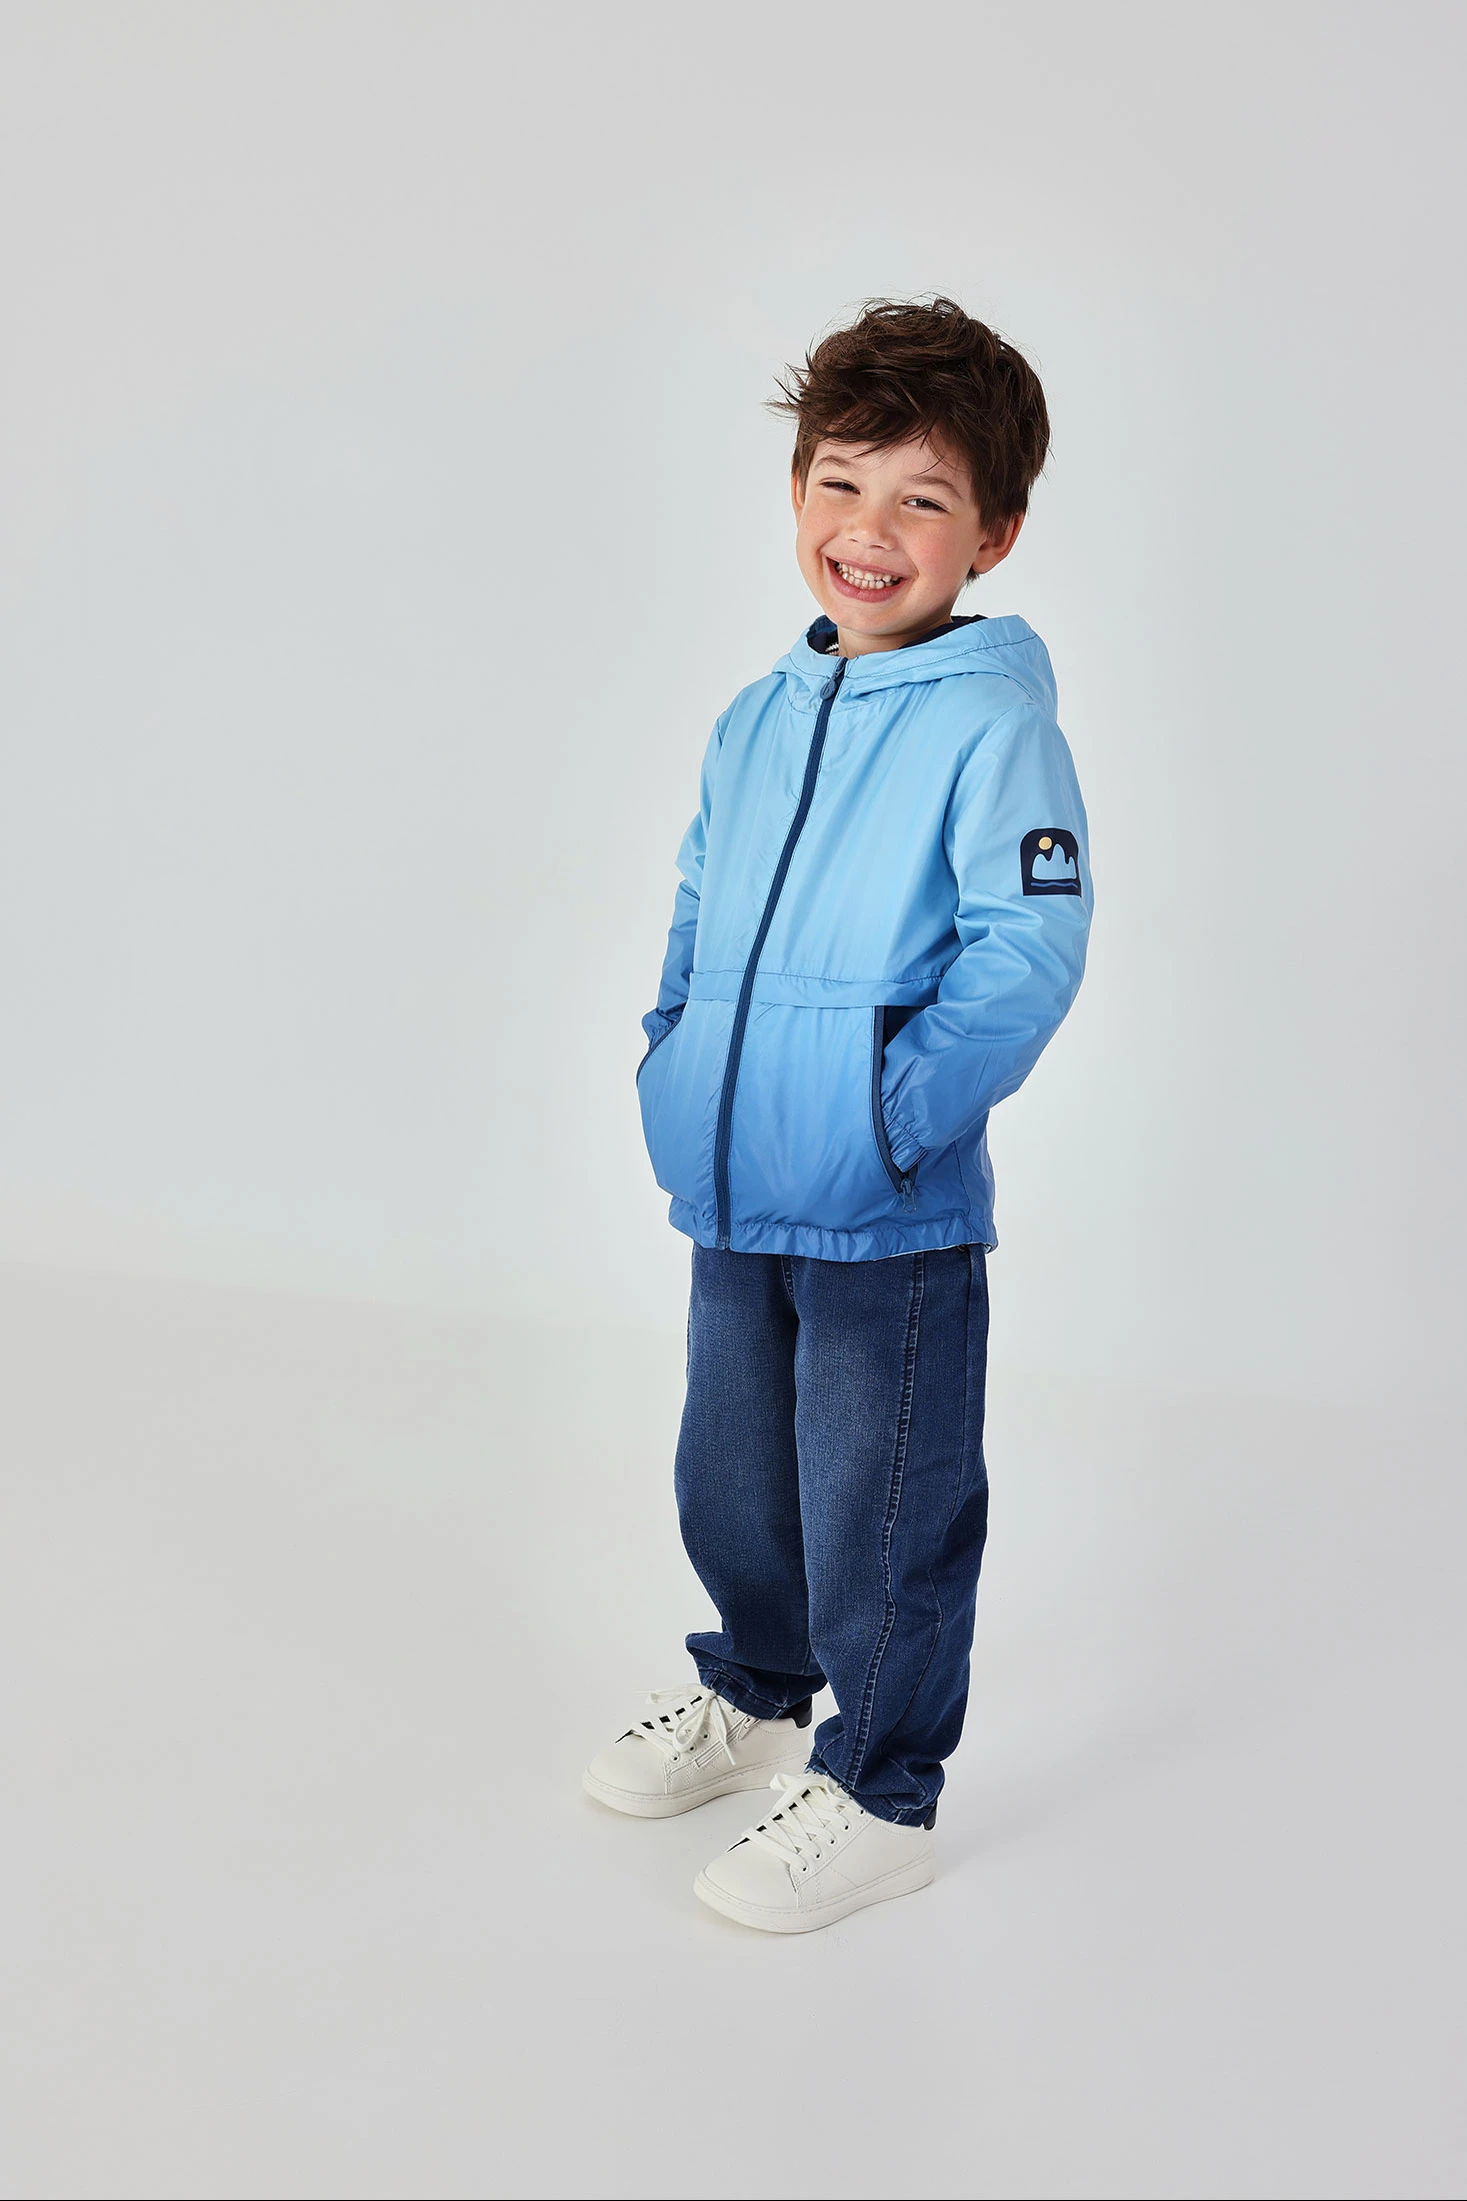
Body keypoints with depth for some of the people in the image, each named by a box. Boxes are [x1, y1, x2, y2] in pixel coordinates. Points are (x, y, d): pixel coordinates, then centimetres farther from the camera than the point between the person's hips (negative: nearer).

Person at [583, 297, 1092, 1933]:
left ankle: (877, 1797, 25)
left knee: (878, 1511, 6)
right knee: (728, 1481, 23)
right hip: (730, 1198, 7)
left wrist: (893, 1106, -24)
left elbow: (1027, 954, -19)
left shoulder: (992, 725, -13)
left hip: (893, 1223, -7)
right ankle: (755, 1694, 47)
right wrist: (672, 1057, 8)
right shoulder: (751, 723, 9)